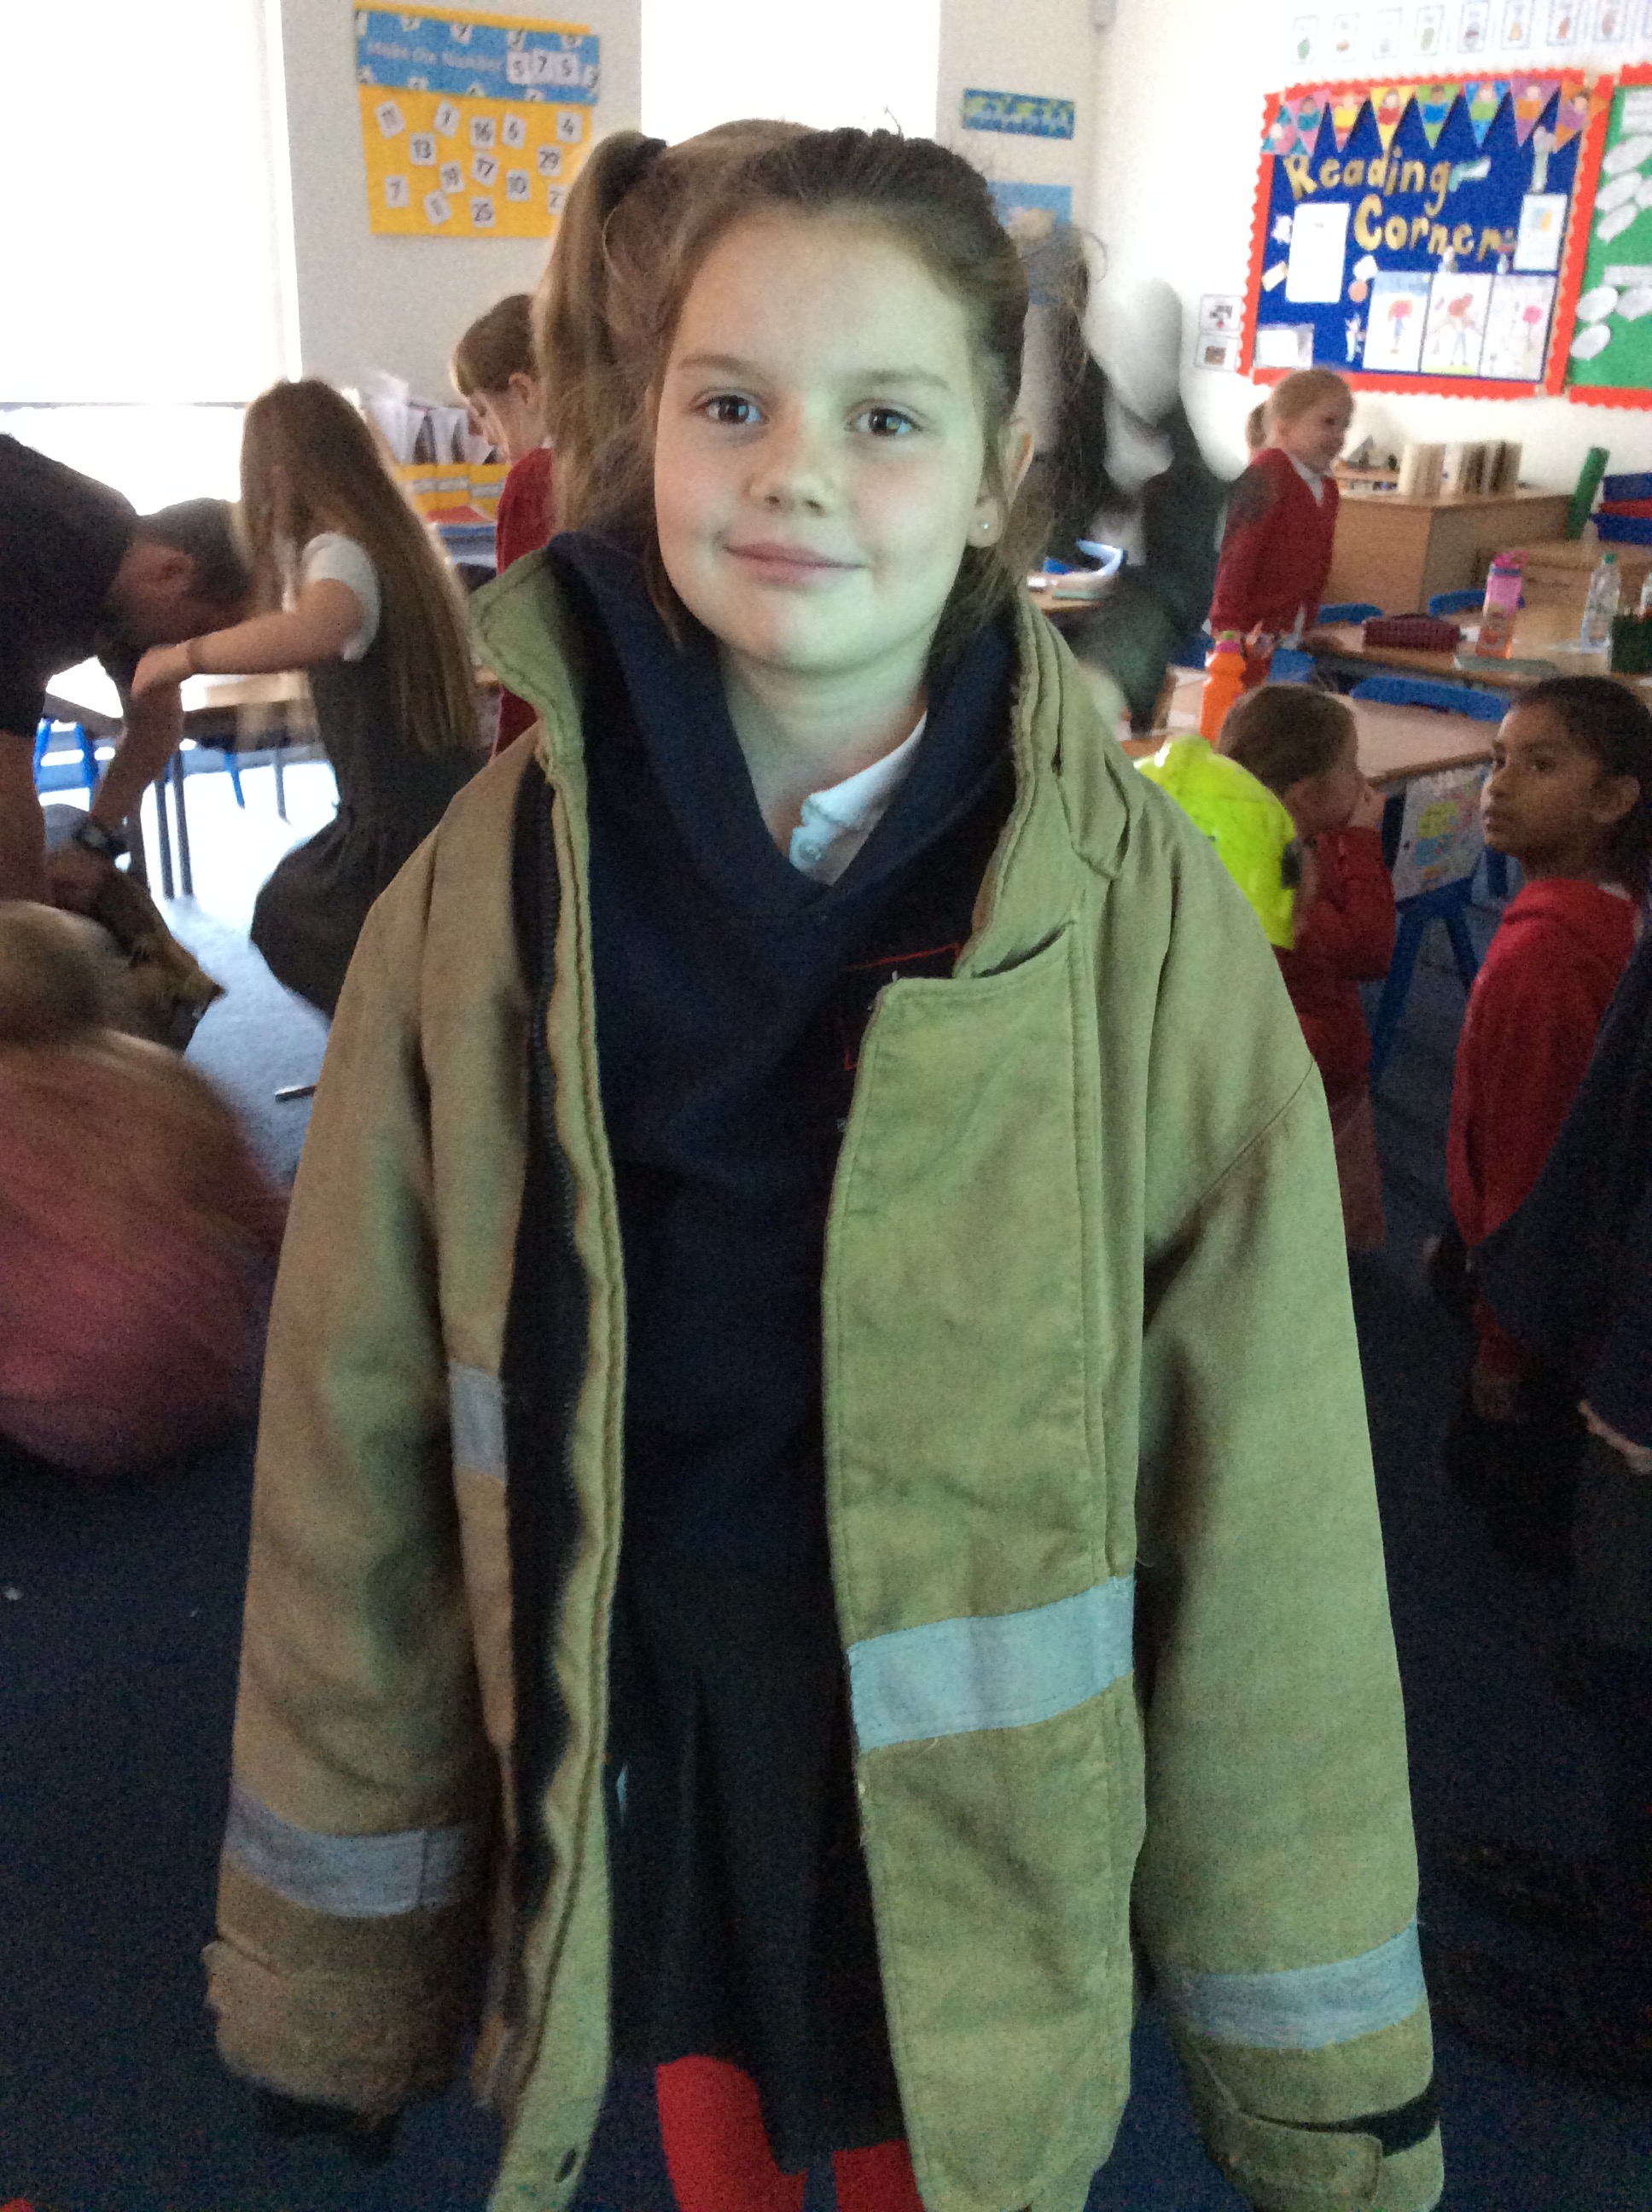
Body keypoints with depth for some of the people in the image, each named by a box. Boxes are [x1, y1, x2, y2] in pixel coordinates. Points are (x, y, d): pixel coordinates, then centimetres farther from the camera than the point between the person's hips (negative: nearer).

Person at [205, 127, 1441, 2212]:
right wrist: (330, 1953, 3)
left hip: (978, 1830, -1)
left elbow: (1261, 1499, -12)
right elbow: (357, 1427, -5)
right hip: (626, 1790, 2)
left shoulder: (1142, 912, -17)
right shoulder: (493, 882, -11)